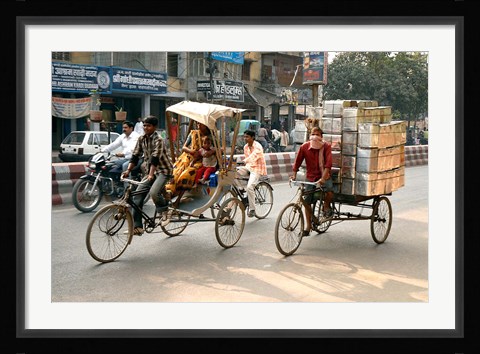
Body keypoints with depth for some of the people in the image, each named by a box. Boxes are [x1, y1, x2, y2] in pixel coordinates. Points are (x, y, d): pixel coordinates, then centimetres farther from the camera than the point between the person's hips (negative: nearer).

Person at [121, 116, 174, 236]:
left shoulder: (158, 140, -17)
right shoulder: (141, 139, 4)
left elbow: (155, 158, -28)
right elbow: (135, 156, 2)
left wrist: (151, 174, -38)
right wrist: (128, 170, -11)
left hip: (163, 170, -7)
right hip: (150, 171, 7)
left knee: (154, 192, -31)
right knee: (137, 195, -4)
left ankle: (165, 212, -2)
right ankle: (137, 227, 1)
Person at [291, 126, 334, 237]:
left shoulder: (326, 146, -12)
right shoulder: (304, 147, -7)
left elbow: (328, 163, -22)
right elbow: (297, 161, -1)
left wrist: (323, 178, -32)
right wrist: (294, 175, -9)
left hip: (324, 176, -2)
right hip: (311, 177, 2)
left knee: (330, 192, -30)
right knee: (307, 202, 3)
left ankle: (326, 206, 5)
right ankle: (308, 226, 20)